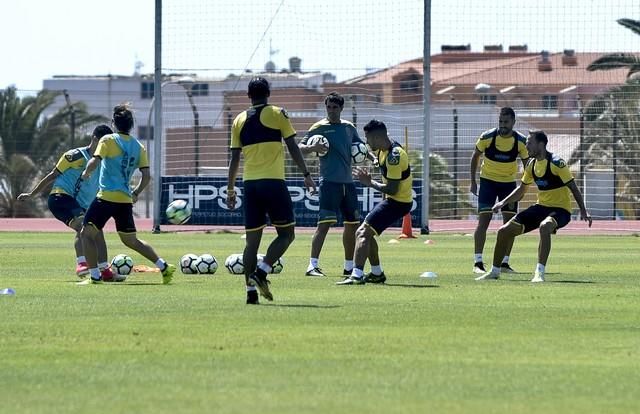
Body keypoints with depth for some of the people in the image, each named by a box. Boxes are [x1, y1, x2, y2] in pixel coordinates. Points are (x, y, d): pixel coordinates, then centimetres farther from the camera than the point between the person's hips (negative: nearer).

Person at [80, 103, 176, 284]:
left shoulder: (108, 140, -6)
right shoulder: (138, 146, 10)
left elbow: (95, 162, -18)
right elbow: (146, 176, 7)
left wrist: (86, 172, 2)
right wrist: (136, 193, 21)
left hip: (107, 196, -6)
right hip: (126, 200, 6)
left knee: (87, 233, 2)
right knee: (131, 240, 18)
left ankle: (94, 275, -7)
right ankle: (164, 267, 10)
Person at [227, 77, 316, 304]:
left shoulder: (239, 120, 11)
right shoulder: (277, 114, 1)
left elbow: (234, 158, 11)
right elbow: (293, 148, -2)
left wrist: (230, 189, 17)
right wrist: (306, 175, 4)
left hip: (250, 184, 4)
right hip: (273, 182, -4)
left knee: (252, 238, 7)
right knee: (286, 233, 5)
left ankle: (251, 290, 2)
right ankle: (262, 272, -15)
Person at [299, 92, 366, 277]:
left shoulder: (349, 127, 13)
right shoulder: (319, 127, -1)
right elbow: (300, 147, -3)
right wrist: (311, 147, -24)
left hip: (347, 182, 6)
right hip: (329, 182, -6)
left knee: (352, 224, 10)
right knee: (325, 223, -16)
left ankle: (349, 267, 21)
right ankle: (312, 265, -18)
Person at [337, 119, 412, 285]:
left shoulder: (394, 156, -25)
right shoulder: (383, 150, 4)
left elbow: (392, 190, -27)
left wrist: (370, 183, -16)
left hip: (398, 202, -10)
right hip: (392, 199, 10)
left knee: (363, 233, -18)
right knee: (366, 233, 19)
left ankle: (356, 275, -26)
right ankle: (377, 273, 28)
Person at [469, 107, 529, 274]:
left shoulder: (521, 141, -11)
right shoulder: (487, 137, -15)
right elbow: (475, 157, 1)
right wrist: (473, 181, 0)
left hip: (509, 182, 2)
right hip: (488, 180, -2)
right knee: (484, 220, -12)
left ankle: (504, 263, 8)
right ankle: (477, 263, -10)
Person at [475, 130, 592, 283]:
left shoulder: (556, 163, -17)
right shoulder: (532, 164, 6)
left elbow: (573, 188, -15)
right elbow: (521, 188, 20)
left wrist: (583, 211, -22)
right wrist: (503, 202, 10)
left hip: (560, 209, -8)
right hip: (541, 207, 8)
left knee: (544, 226, -42)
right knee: (504, 231, 2)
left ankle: (540, 272, -39)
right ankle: (494, 271, 21)